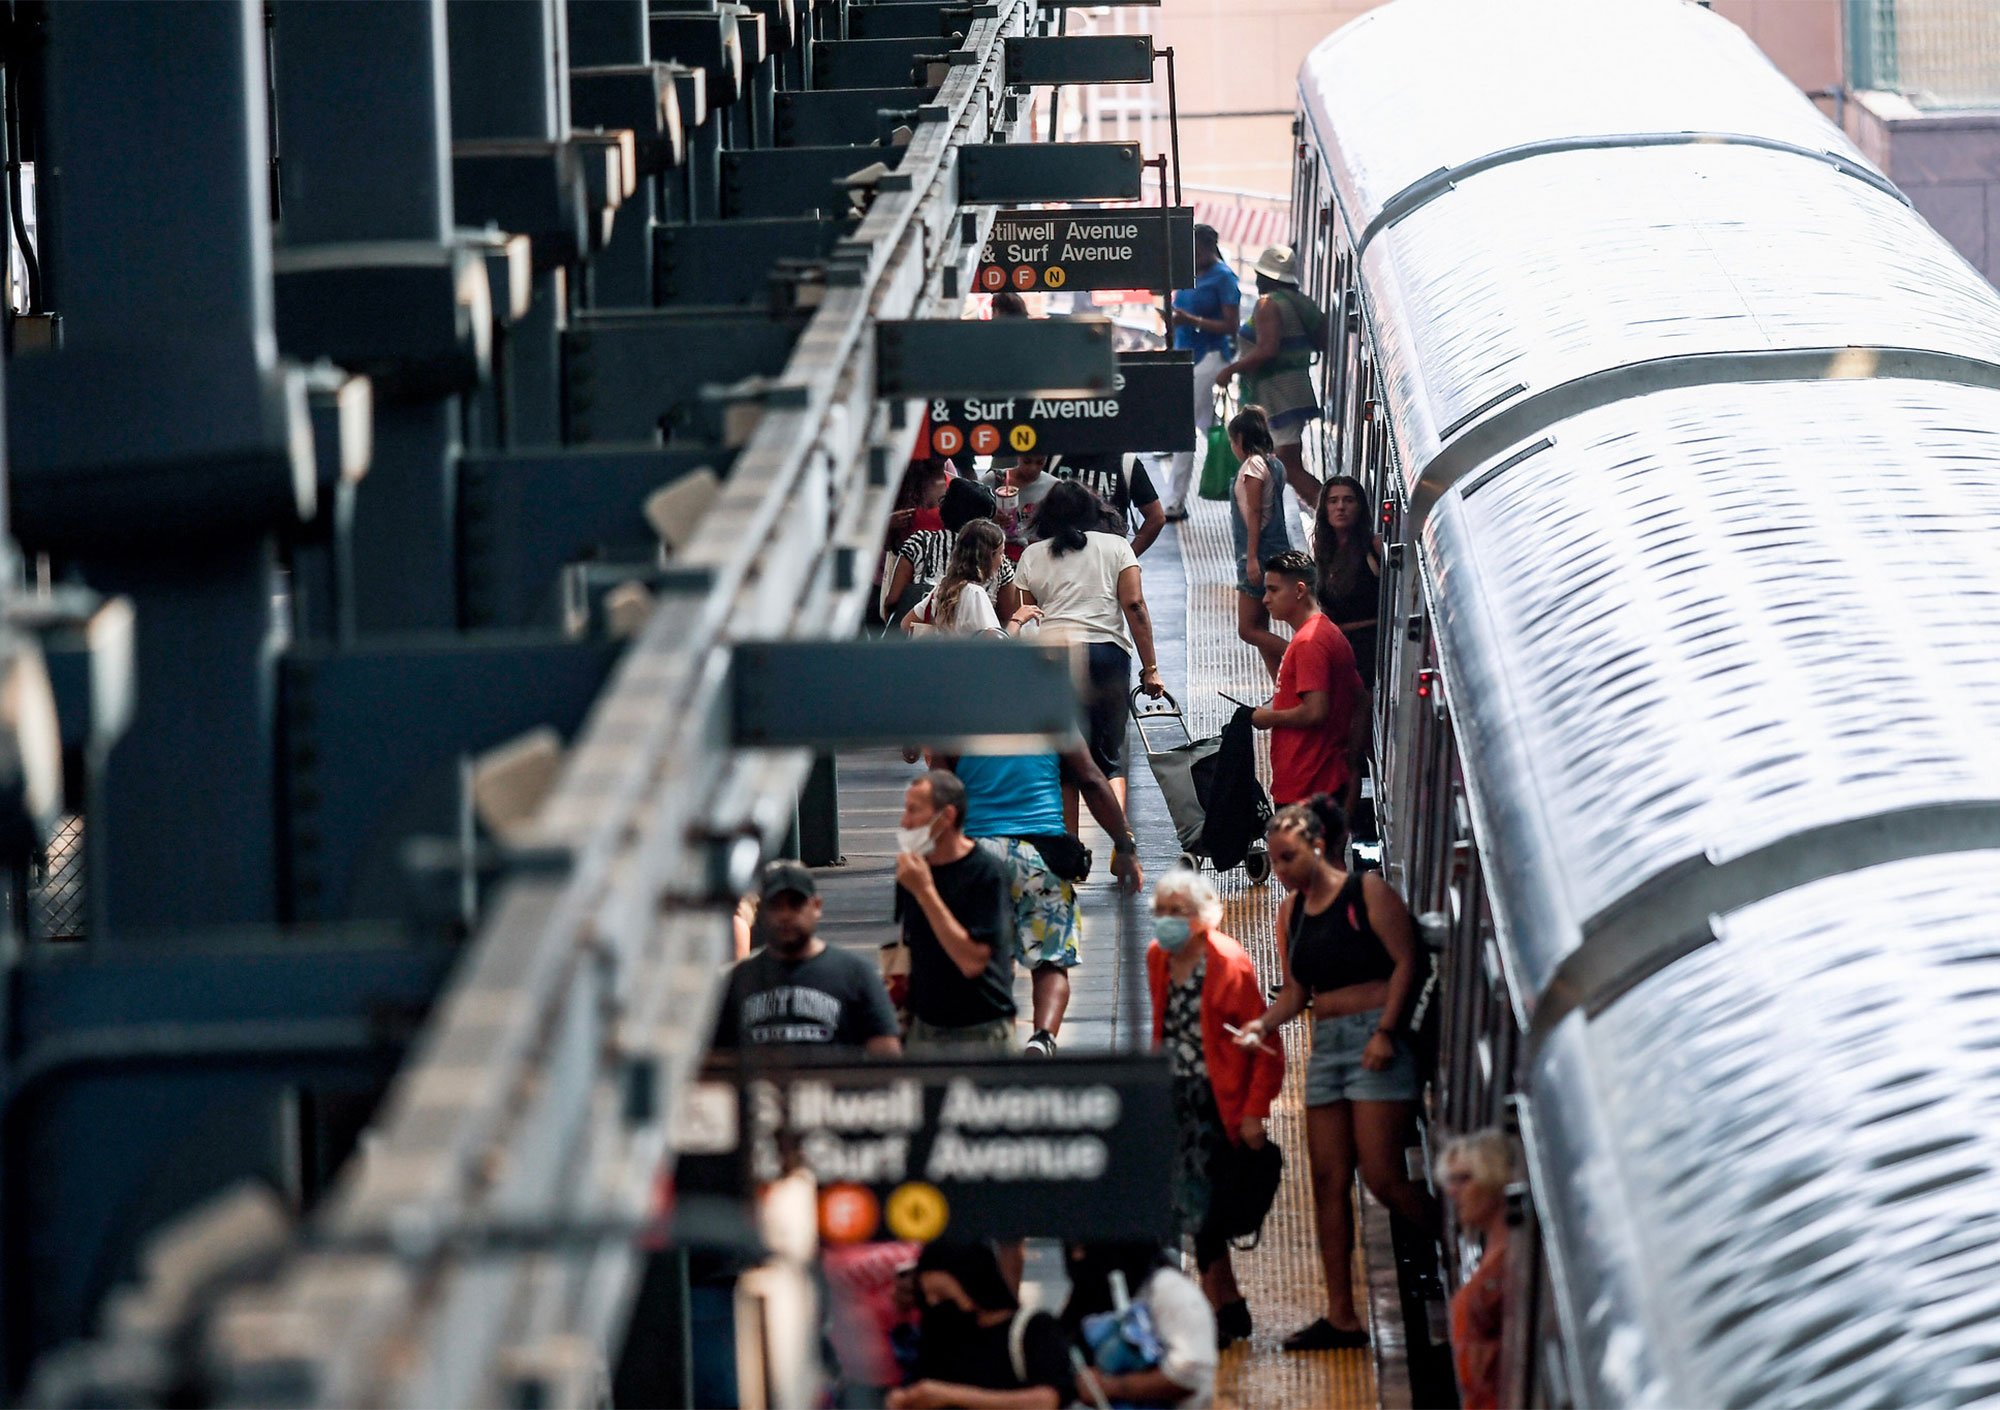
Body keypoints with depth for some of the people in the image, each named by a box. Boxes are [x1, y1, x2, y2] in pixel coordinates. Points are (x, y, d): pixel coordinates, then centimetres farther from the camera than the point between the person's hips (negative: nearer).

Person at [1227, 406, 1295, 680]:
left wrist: (1252, 558, -20)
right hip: (1275, 550, 10)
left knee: (1248, 630, -9)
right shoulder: (1271, 463, 15)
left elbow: (1254, 513, -17)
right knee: (1260, 630, 11)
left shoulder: (1253, 464, -12)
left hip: (1260, 554, -10)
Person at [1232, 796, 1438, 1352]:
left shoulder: (1367, 891, -5)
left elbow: (1405, 961, -10)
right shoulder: (1291, 910, 14)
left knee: (1382, 1177, -13)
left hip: (1376, 1041, -7)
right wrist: (1264, 1024, -3)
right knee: (1329, 1182, 2)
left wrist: (1385, 1031, -18)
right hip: (1326, 1046, 7)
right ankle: (1341, 1317, 4)